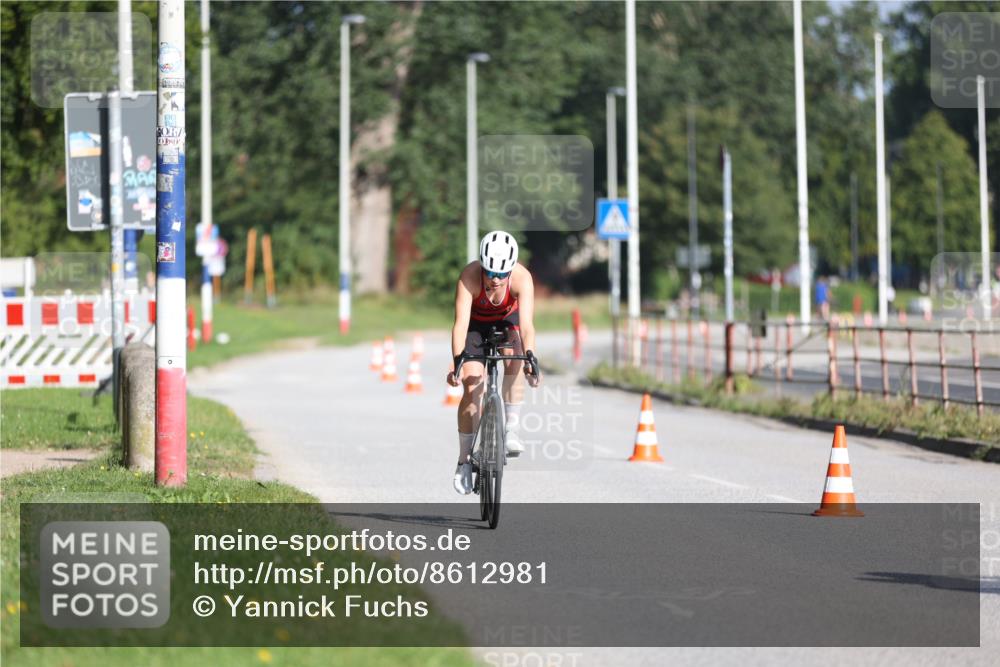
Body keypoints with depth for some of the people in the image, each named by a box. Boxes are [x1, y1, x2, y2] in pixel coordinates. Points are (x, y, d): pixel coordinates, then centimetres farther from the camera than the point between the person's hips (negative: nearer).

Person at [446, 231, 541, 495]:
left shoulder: (522, 278, -35)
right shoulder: (469, 277, -37)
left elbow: (526, 324, -41)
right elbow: (460, 323, -43)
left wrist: (530, 357, -57)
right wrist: (458, 361, -56)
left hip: (508, 319, 1)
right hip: (476, 323, -1)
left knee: (515, 358, -31)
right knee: (472, 388, -12)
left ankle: (511, 428, -22)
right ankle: (464, 461, -1)